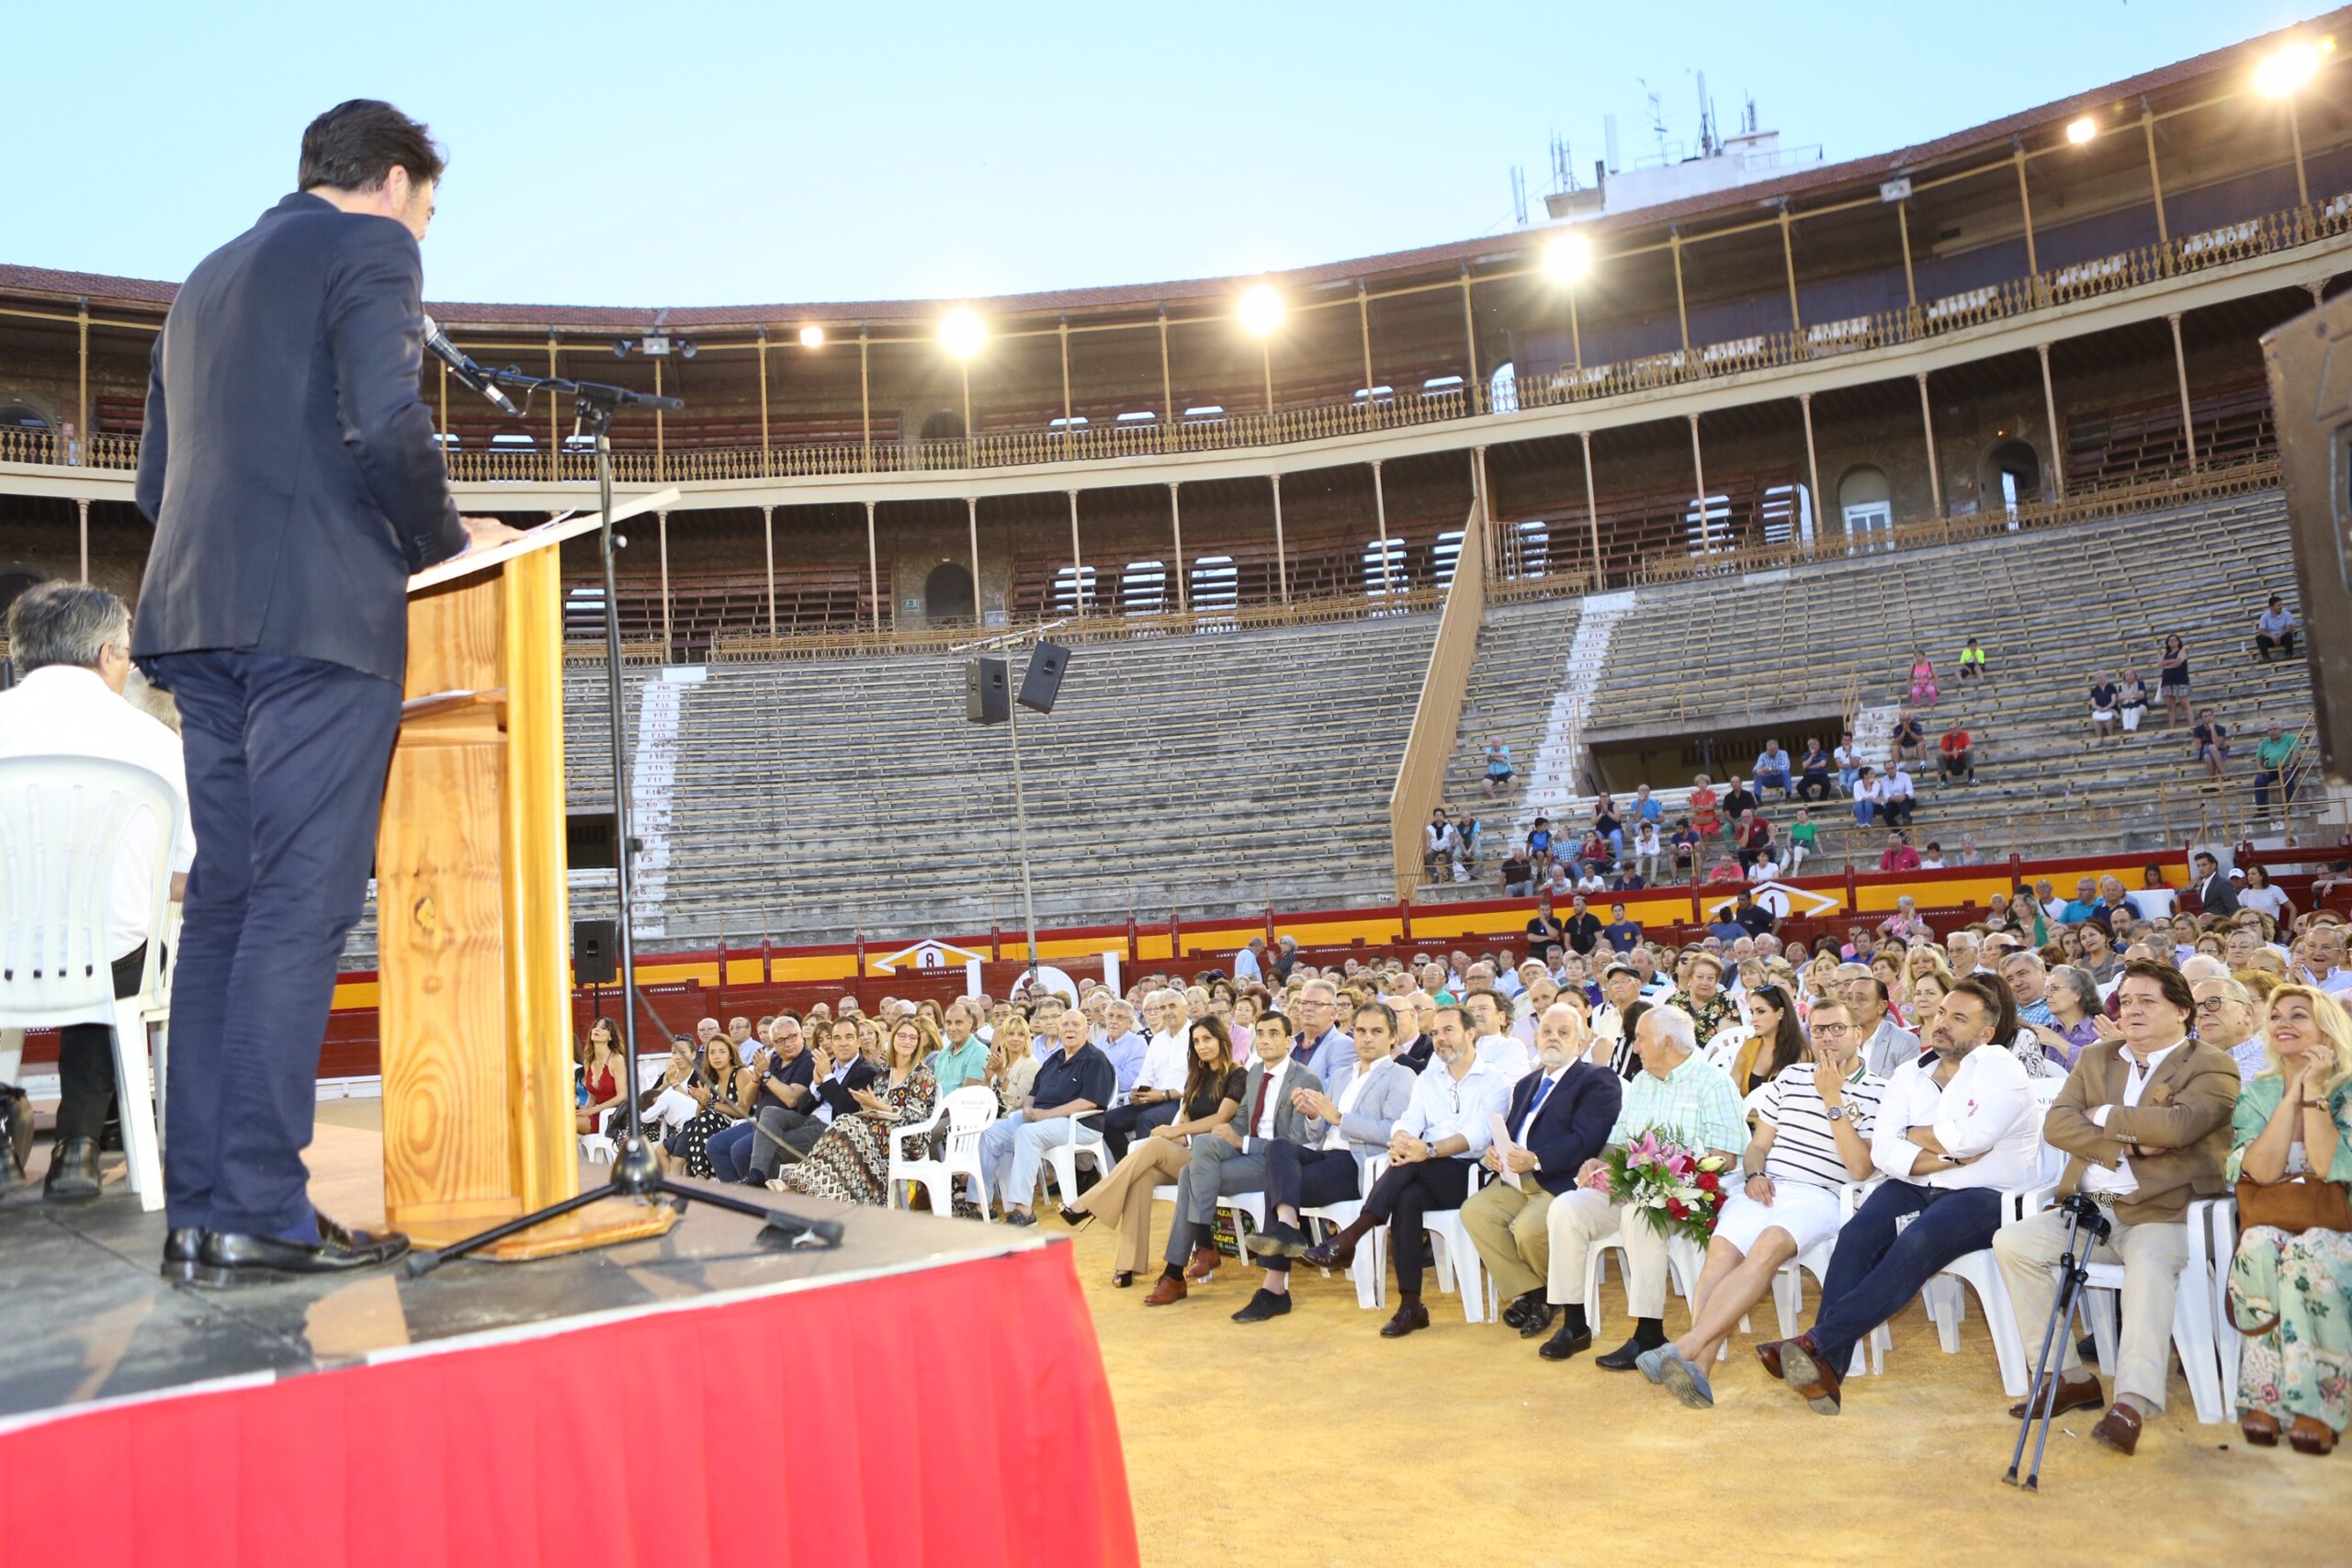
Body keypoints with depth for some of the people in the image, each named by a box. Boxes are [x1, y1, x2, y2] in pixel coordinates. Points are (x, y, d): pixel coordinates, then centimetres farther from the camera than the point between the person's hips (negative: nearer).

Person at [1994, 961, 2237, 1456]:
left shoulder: (2211, 1065, 2)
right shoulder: (2095, 1058, 17)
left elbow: (2179, 1124, -19)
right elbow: (2056, 1124, 3)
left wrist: (2105, 1114, -5)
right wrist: (2126, 1145, -11)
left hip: (2164, 1214, -5)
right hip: (2089, 1210, 6)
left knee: (2150, 1261, -36)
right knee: (2011, 1242, -14)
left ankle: (2133, 1402, -39)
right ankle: (2070, 1376, -9)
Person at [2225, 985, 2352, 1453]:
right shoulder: (2256, 1093, 6)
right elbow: (2262, 1171, -10)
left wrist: (2314, 1092, -16)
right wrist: (2292, 1097, -11)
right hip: (2271, 1224, 2)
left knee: (2307, 1254, -36)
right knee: (2262, 1247, -34)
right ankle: (2265, 1396, -29)